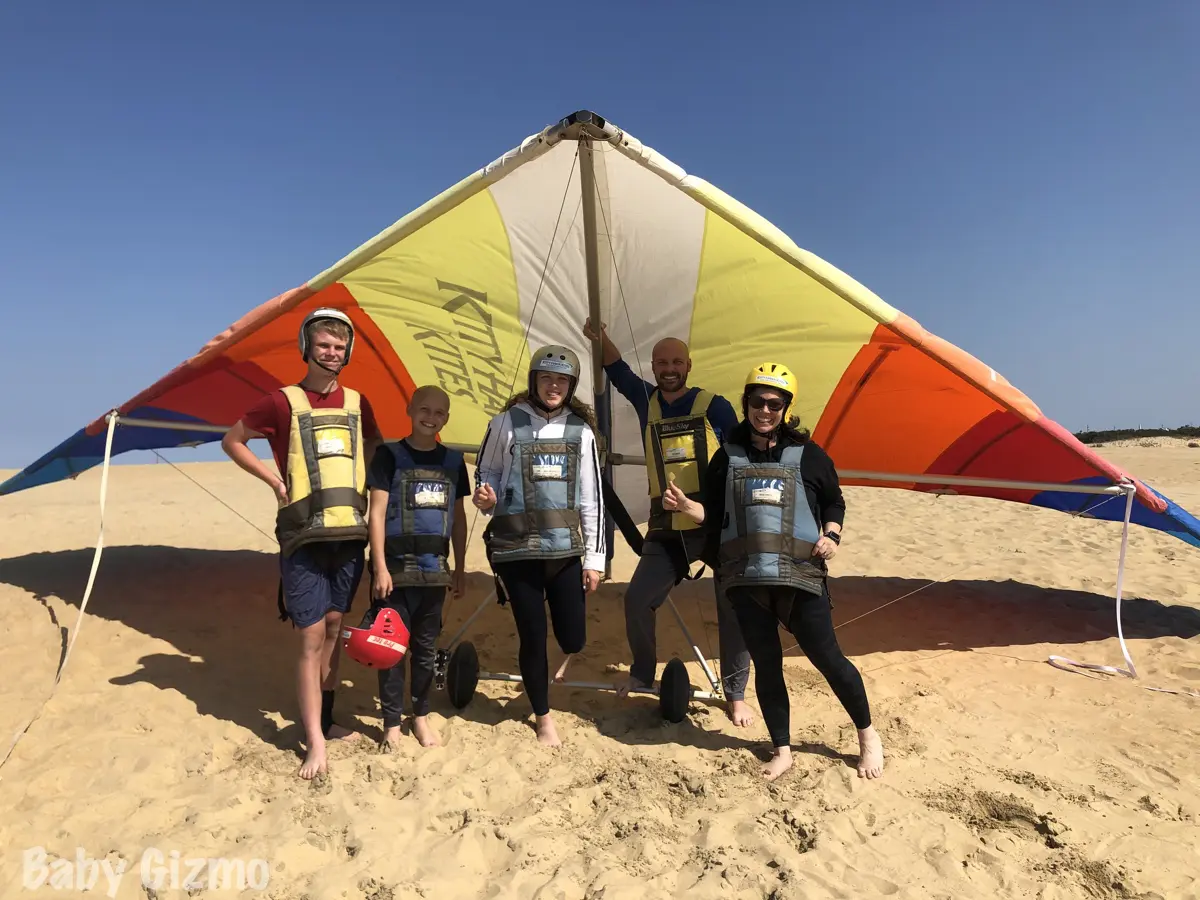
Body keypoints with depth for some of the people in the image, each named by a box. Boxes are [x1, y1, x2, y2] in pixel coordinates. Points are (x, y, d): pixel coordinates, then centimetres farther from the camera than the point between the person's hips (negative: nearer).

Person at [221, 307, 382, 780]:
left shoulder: (357, 402, 7)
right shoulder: (284, 401, -5)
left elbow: (375, 447, 23)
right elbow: (232, 441, 4)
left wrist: (369, 486, 7)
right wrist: (274, 480, -6)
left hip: (350, 534, 5)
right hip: (304, 537, -4)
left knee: (333, 629, 14)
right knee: (311, 638, -3)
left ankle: (326, 721, 28)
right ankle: (315, 744, 5)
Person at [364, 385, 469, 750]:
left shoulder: (453, 461, 8)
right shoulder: (390, 455, -3)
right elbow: (377, 513, -6)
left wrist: (460, 569, 11)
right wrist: (380, 567, -12)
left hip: (434, 568, 4)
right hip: (396, 565, -3)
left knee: (426, 645, 12)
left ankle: (421, 716, 27)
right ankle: (392, 722, 16)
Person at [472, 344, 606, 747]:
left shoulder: (581, 430, 4)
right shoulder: (507, 423, -3)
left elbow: (591, 498, 5)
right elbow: (487, 475, 7)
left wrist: (594, 557, 3)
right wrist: (486, 499, -17)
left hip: (566, 550, 2)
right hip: (517, 550, -2)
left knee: (572, 639, 3)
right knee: (533, 637, 5)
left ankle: (559, 657, 43)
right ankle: (544, 717, 30)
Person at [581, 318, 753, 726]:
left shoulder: (714, 406, -4)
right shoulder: (647, 402, 8)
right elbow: (619, 371, 21)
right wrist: (600, 339, 5)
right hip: (668, 528, 3)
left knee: (733, 607, -1)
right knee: (637, 599, 0)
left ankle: (736, 694, 18)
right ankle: (642, 675, 25)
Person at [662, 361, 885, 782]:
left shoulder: (808, 454, 3)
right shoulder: (728, 456, 7)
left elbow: (834, 503, 13)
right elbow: (713, 514, 8)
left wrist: (832, 535, -5)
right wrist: (685, 505, -10)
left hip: (801, 577, -2)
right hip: (746, 579, 2)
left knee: (827, 658, 4)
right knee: (766, 664, 10)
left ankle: (868, 736, 28)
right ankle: (782, 750, 26)